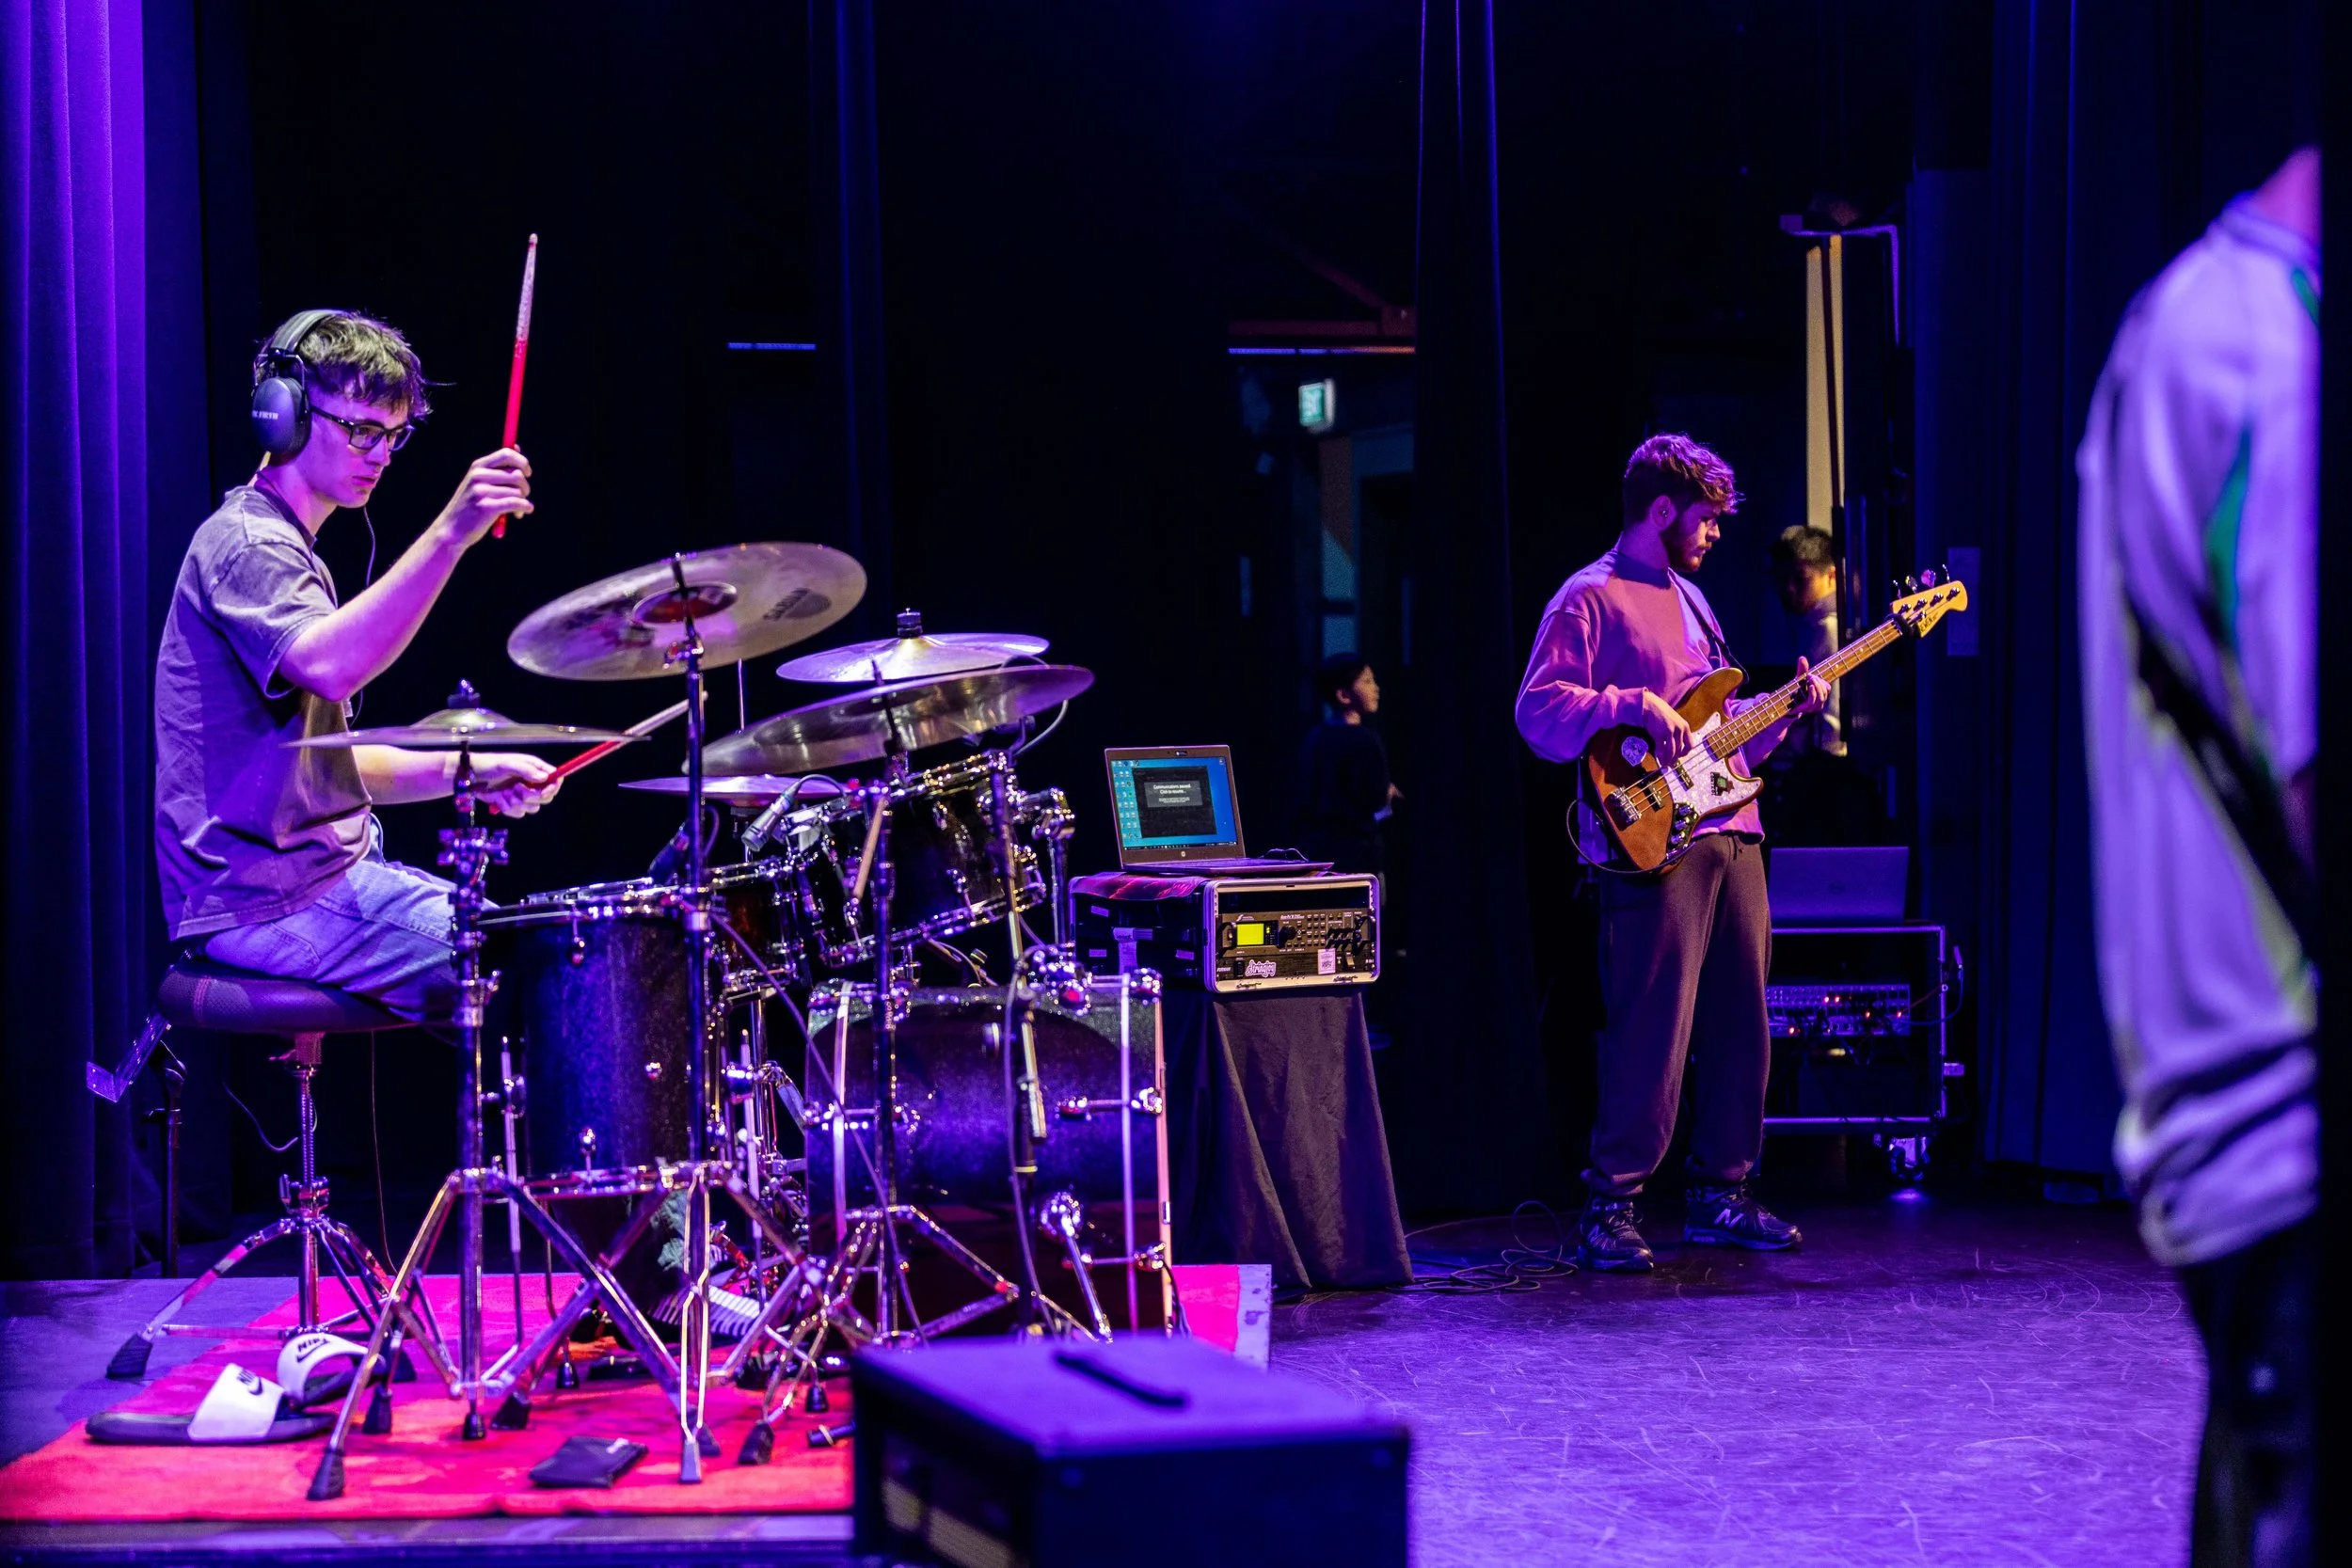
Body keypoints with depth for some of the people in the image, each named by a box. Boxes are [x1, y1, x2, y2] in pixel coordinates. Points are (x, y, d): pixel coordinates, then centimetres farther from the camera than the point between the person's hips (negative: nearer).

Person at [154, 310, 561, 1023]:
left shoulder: (287, 549, 21)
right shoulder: (244, 543, -11)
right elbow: (330, 667, -33)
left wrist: (465, 771, 6)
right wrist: (448, 535, -41)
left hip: (329, 875, 10)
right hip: (262, 903, -10)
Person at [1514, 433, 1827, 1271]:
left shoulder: (1688, 598, 24)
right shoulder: (1591, 598, -3)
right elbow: (1538, 709, -13)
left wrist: (1783, 712, 12)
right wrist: (1635, 707, -21)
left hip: (1730, 833, 9)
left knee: (1739, 1026, 9)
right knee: (1651, 1036, -11)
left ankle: (1720, 1194, 17)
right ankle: (1609, 1210, -5)